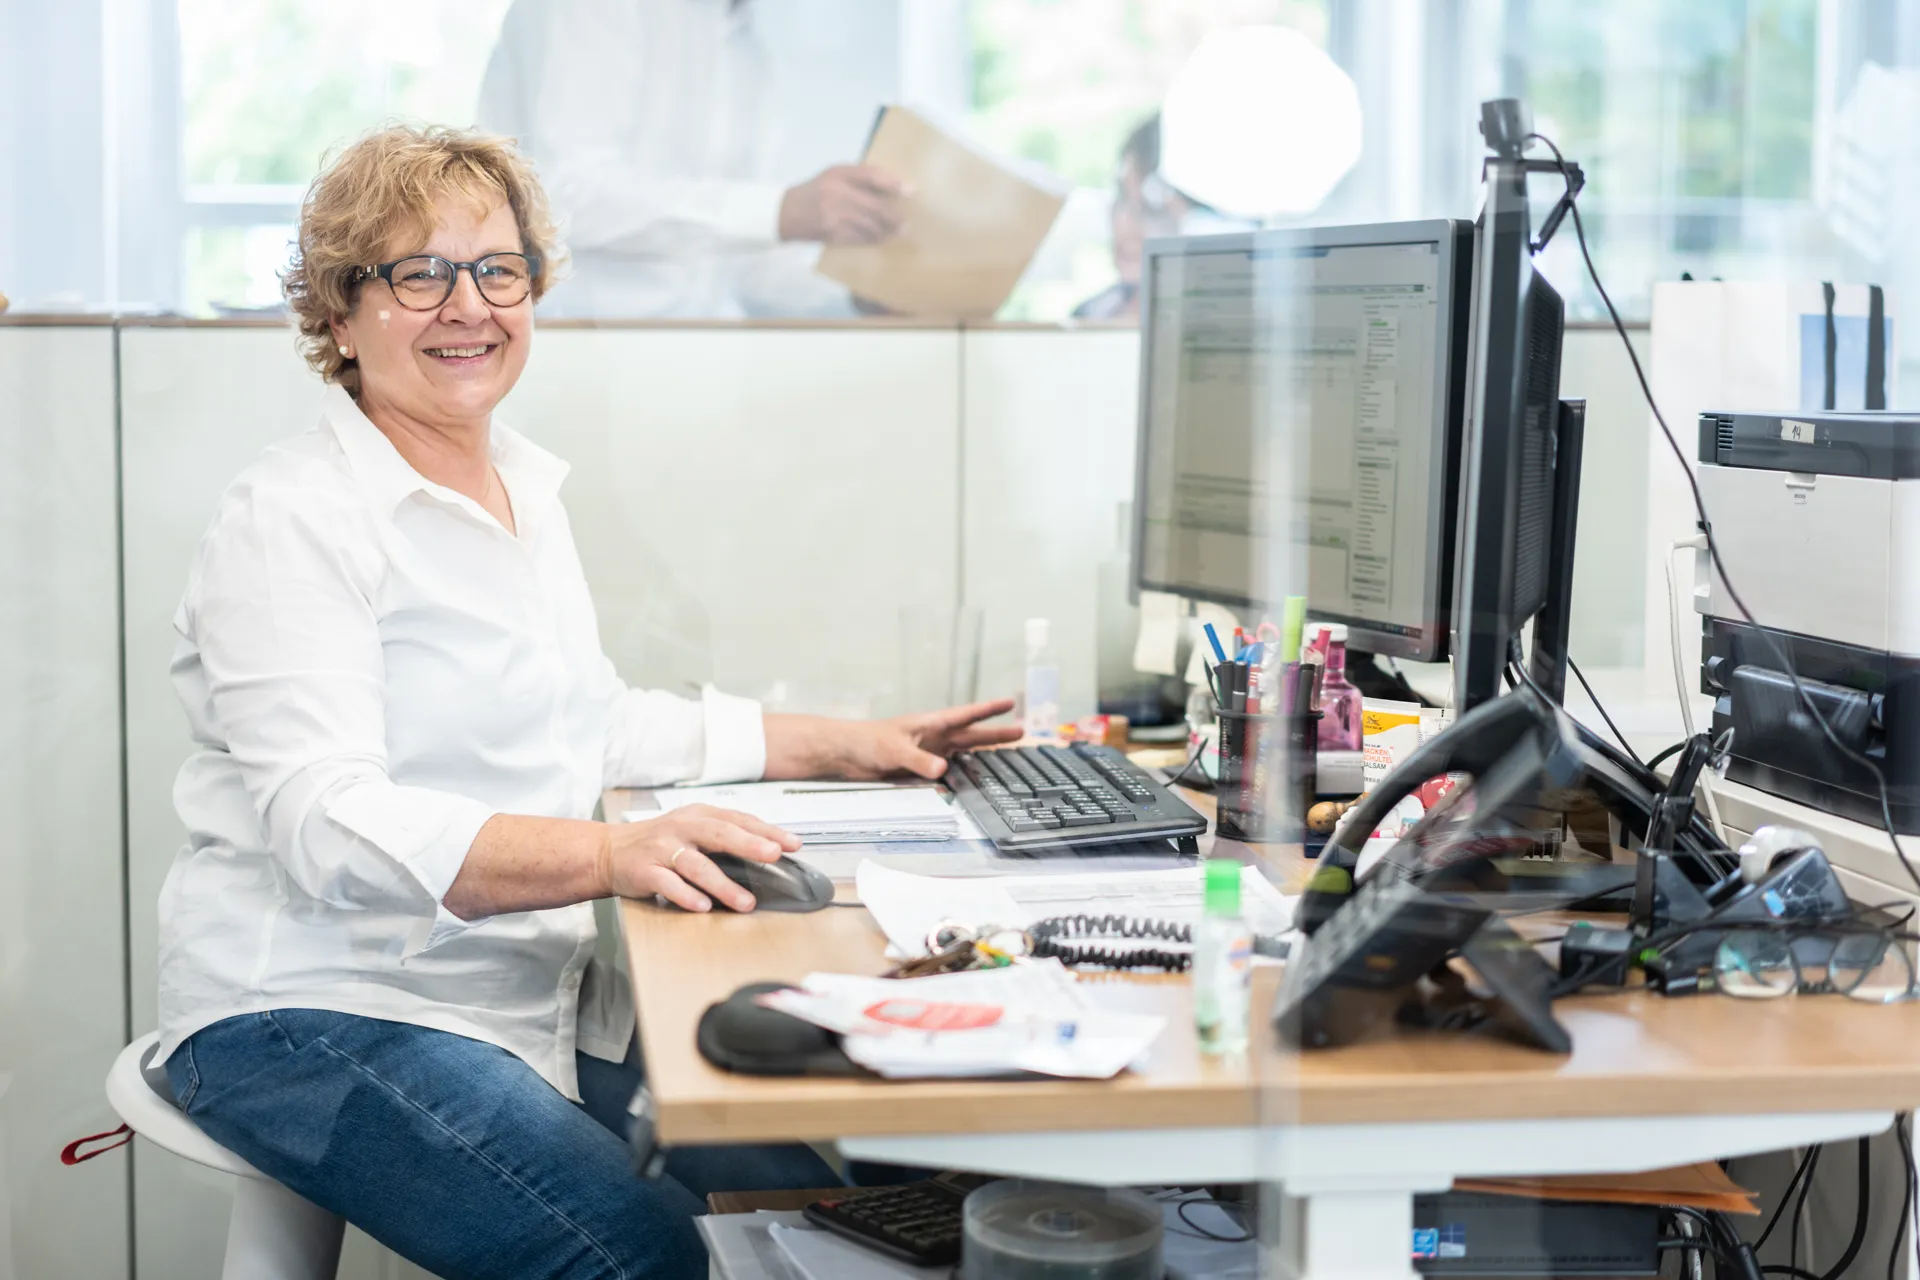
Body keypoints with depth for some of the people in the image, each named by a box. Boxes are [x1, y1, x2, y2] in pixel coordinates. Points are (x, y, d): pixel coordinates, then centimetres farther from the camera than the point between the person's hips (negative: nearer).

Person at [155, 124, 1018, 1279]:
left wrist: (849, 747, 16)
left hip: (533, 992, 8)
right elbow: (329, 824, -25)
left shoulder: (527, 487, 13)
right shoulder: (292, 522, -13)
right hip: (320, 1008, -8)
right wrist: (612, 856, -38)